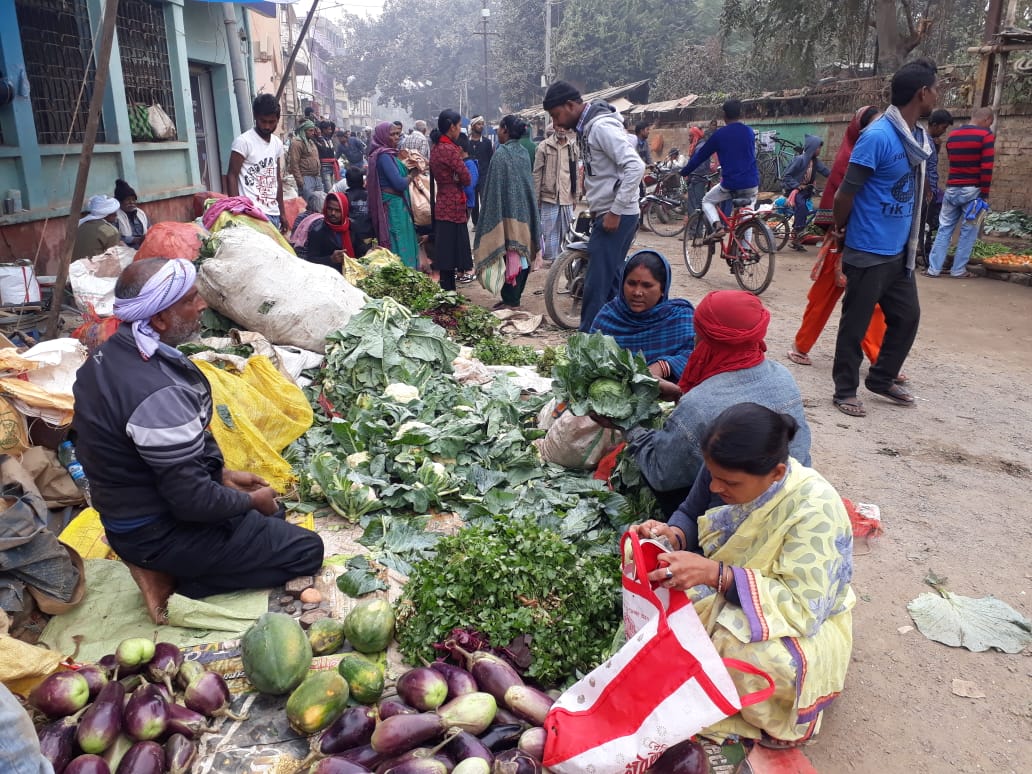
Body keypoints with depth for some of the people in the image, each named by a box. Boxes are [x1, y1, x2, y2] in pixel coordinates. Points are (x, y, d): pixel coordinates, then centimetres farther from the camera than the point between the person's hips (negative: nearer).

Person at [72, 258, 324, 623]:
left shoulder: (113, 353, -3)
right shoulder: (158, 392, -33)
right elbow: (192, 501, -28)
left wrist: (222, 474, 8)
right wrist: (252, 501, -10)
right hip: (159, 533, -9)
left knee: (273, 513, 24)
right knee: (306, 550, -2)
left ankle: (166, 568, 10)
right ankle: (173, 580, -2)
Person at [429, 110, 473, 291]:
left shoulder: (435, 148, 11)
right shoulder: (450, 149, -16)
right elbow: (467, 179, -13)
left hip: (442, 203, 9)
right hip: (453, 206, -9)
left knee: (445, 251, 12)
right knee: (451, 251, -4)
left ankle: (447, 291, 19)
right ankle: (448, 291, -1)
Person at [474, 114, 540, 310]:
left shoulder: (501, 153, -13)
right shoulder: (523, 152, 10)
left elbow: (495, 186, -14)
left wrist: (490, 213, -9)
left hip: (507, 211, -8)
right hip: (524, 211, 8)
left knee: (509, 256, -5)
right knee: (522, 253, 10)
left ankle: (510, 300, -2)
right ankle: (515, 296, 17)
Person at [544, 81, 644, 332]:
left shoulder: (601, 126, -17)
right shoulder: (587, 127, 13)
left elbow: (636, 166, -24)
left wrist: (615, 212, -23)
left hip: (616, 216, -10)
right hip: (608, 214, 10)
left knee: (596, 284, -6)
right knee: (612, 280, 16)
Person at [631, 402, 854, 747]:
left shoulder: (815, 510, -31)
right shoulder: (750, 482, -12)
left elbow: (804, 607, -32)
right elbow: (716, 537, 1)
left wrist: (715, 575, -41)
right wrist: (674, 535, -21)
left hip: (808, 624, -6)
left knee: (738, 646, -35)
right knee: (665, 593, -14)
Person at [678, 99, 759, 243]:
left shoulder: (719, 134, -2)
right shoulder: (750, 132, 9)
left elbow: (700, 156, 6)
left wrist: (684, 172, 18)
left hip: (729, 184, -3)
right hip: (751, 184, 3)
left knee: (707, 201, 20)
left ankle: (717, 226, -6)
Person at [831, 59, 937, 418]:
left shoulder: (917, 138, 8)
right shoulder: (878, 137, -19)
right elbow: (845, 193, -14)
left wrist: (908, 241, 14)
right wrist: (841, 230, 1)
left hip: (899, 251, 9)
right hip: (868, 252, -8)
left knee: (907, 317, 15)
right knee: (856, 323, 3)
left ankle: (881, 379, 31)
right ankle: (845, 390, 16)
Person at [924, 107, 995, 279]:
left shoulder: (952, 135, 10)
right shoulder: (986, 135, -7)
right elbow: (986, 168, -13)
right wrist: (984, 194, -8)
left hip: (952, 189, 5)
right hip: (972, 190, -5)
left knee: (944, 228, 7)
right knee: (968, 231, 3)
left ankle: (934, 268, 3)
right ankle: (959, 270, 4)